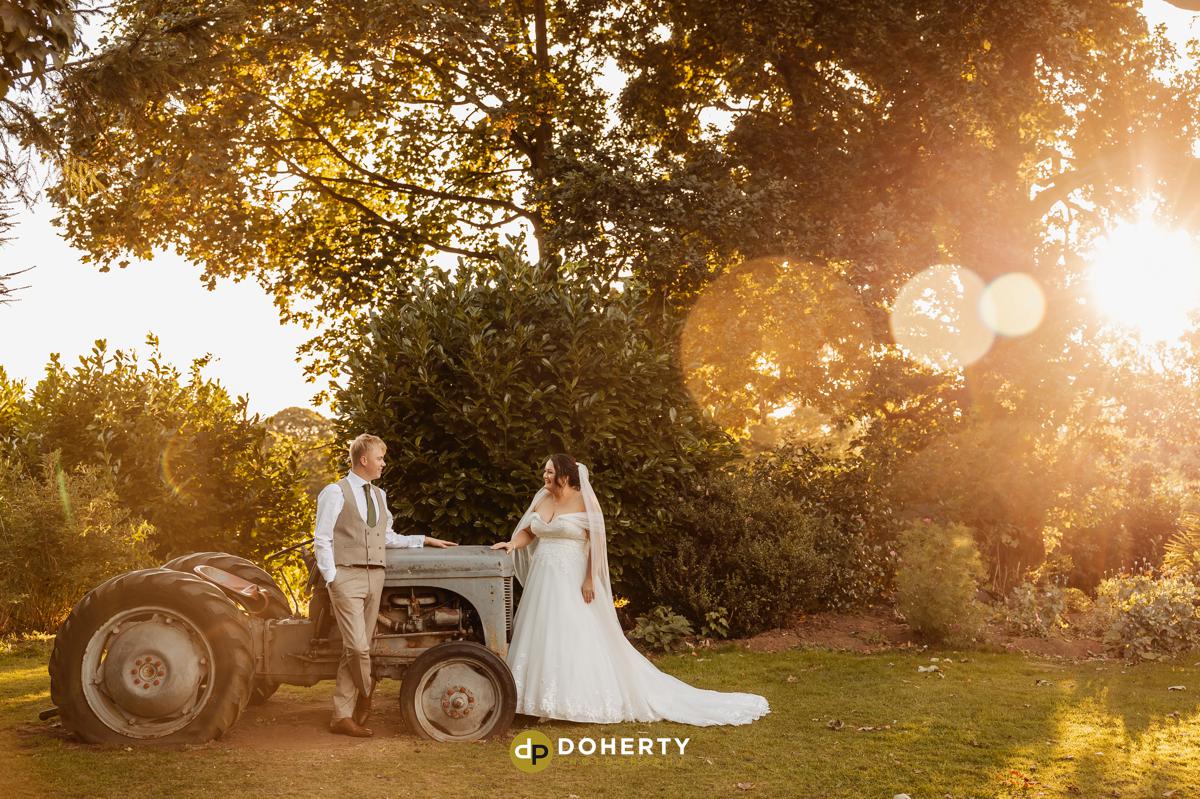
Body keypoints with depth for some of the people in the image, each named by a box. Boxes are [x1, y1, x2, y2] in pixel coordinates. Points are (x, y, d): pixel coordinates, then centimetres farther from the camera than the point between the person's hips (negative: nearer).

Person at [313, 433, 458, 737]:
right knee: (358, 647, -12)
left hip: (374, 578, 6)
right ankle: (366, 695, 12)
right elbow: (322, 541, -6)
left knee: (355, 649, 6)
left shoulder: (379, 495, 18)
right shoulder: (335, 493, -4)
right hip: (347, 578, -6)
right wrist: (332, 580, -12)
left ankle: (343, 717, 11)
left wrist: (424, 540, 16)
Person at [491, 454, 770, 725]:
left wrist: (590, 580, -16)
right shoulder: (542, 499, 9)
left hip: (572, 583, -7)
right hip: (543, 582, 7)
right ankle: (549, 702, 20)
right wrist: (513, 543, -9)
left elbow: (596, 544, -11)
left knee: (576, 641, -6)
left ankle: (581, 703, 2)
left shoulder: (583, 502, -10)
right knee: (543, 641, 10)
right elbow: (527, 531, 12)